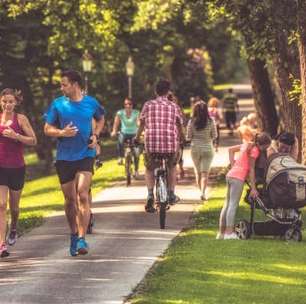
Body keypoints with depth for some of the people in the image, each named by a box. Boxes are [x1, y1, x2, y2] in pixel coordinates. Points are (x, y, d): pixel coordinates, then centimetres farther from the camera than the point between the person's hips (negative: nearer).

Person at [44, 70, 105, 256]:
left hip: (86, 155, -1)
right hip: (64, 157, 1)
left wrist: (95, 135, 4)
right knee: (70, 199, 8)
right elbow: (48, 129, 5)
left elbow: (100, 119, 22)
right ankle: (74, 235, 27)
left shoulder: (91, 103, 1)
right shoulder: (58, 104, 0)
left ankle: (82, 238, -17)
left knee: (82, 195, -16)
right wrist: (62, 133, -15)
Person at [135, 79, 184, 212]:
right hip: (171, 144, 1)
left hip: (151, 143, -1)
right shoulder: (174, 106, 5)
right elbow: (180, 126, 12)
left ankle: (150, 194, -2)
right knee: (172, 166, 29)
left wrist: (137, 138, 28)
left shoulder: (148, 105, 4)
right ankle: (171, 194, 25)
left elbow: (142, 124, 12)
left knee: (149, 169, 20)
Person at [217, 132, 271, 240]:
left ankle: (221, 232, 14)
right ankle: (229, 233, -14)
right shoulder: (254, 150, -10)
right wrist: (253, 188, -10)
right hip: (238, 178, -9)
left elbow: (231, 149, 26)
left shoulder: (247, 145, 16)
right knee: (233, 205, -10)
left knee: (227, 204, 11)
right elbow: (251, 169, -12)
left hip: (230, 175, 9)